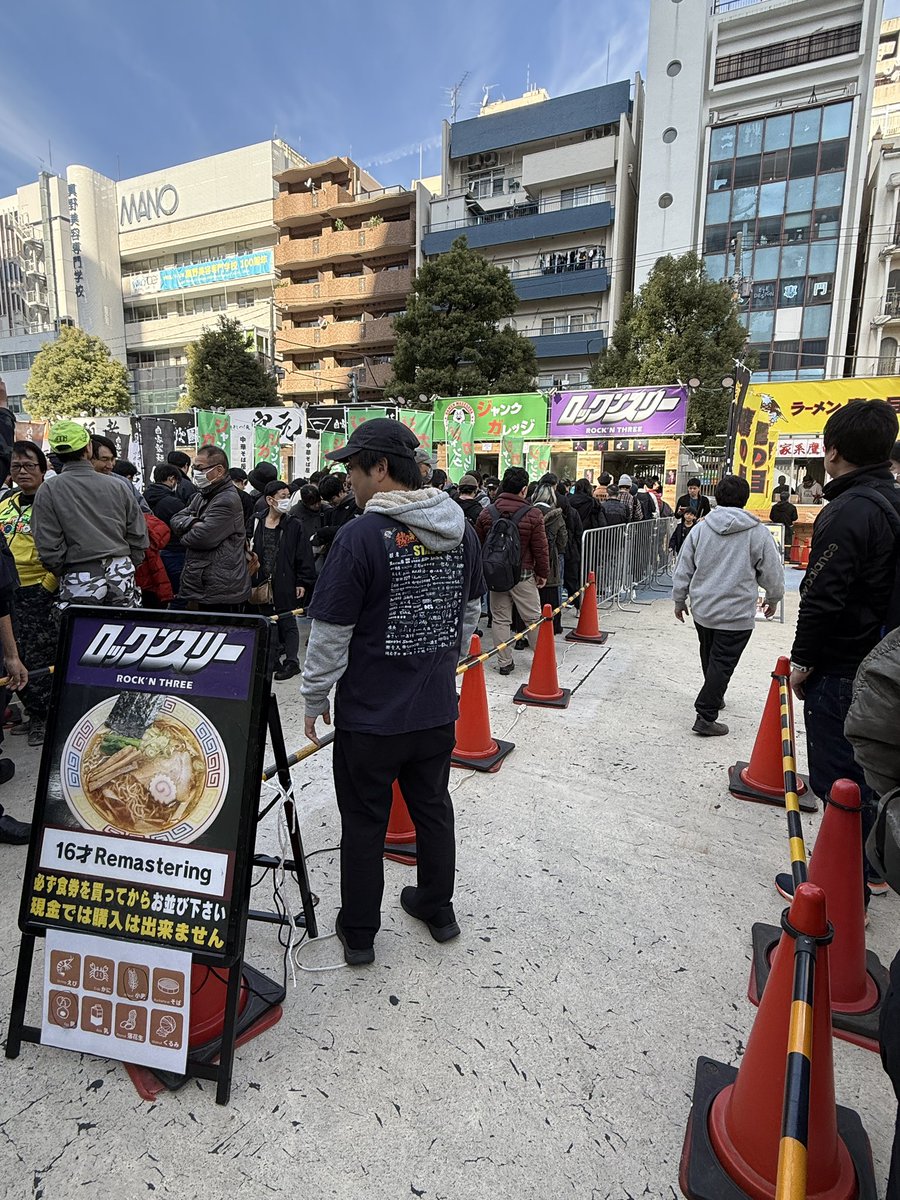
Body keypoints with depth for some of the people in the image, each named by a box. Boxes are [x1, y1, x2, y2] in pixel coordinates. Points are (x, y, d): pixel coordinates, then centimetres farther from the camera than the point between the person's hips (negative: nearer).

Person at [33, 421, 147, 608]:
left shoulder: (48, 491, -4)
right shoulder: (117, 486, 2)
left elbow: (48, 548, -7)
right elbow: (139, 537, 4)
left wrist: (63, 575, 10)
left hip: (80, 583, -2)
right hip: (122, 577, 2)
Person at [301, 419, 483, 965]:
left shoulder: (361, 535, -21)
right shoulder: (461, 529, -1)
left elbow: (330, 633, -16)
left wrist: (315, 699, -1)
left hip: (371, 716, -5)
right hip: (438, 709, 6)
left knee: (364, 824, 13)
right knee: (433, 808, 23)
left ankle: (358, 932, 32)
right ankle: (438, 908, 43)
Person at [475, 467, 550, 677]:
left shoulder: (487, 512, -1)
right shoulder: (532, 514, -11)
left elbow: (478, 544, 7)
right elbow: (540, 548, -7)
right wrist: (542, 573, 5)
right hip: (523, 574, -3)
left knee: (500, 619, 10)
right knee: (533, 618, 10)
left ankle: (504, 662, 15)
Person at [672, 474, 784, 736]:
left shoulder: (700, 528, -1)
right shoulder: (758, 532, -9)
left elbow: (683, 569, 3)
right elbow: (772, 571, -1)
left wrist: (679, 599, 15)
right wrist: (773, 598, 18)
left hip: (702, 609, 4)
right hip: (737, 613, -4)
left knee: (709, 657, 22)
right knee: (722, 663, 0)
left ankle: (715, 697, 42)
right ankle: (705, 716, -2)